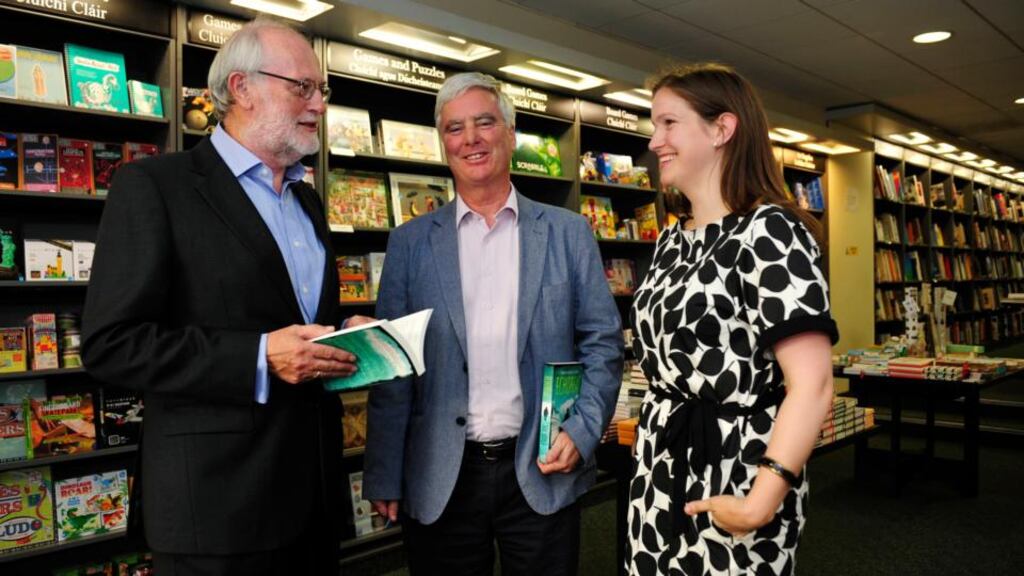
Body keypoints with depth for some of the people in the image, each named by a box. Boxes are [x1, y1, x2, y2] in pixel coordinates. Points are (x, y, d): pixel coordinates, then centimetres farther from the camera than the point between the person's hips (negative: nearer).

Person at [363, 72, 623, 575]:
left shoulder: (569, 233, 3)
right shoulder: (411, 242, 2)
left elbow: (602, 342, 4)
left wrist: (582, 431, -9)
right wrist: (383, 477, -1)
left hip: (543, 473, 0)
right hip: (440, 482, 0)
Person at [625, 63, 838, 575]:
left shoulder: (767, 231, -15)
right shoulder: (672, 240, 9)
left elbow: (812, 384, -22)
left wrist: (760, 503, -25)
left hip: (733, 475, -7)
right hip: (660, 472, 7)